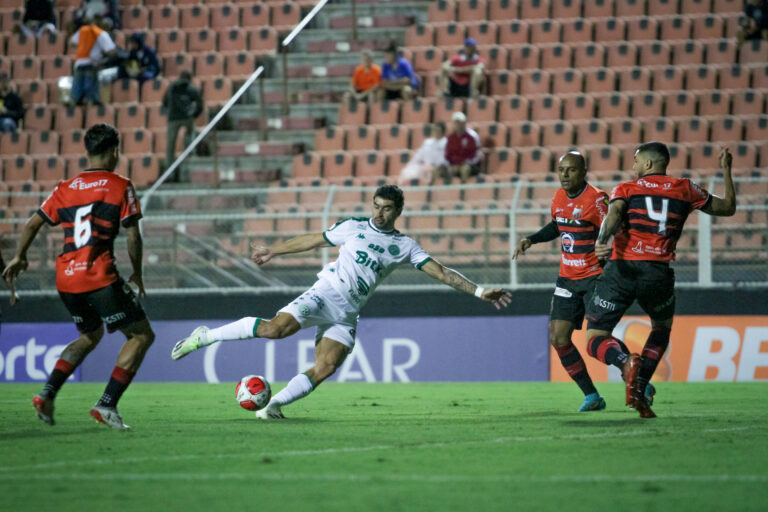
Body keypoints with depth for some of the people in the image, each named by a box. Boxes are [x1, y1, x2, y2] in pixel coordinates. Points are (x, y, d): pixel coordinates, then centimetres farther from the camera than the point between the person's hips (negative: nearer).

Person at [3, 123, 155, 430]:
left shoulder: (65, 189, 13)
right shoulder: (120, 187, -1)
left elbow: (33, 224, 14)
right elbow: (133, 235, -5)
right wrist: (137, 273, 10)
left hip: (66, 279, 7)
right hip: (100, 277, -6)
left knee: (90, 335, 29)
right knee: (142, 335, 5)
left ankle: (47, 394, 15)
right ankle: (107, 404, -8)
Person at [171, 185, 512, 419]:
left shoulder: (405, 246, 8)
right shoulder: (354, 227, 7)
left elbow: (441, 272, 4)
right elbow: (314, 240, 18)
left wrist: (479, 292, -5)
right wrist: (273, 251, 24)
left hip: (347, 315, 3)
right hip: (325, 294, -3)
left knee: (325, 368, -18)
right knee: (276, 328, -26)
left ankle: (274, 405, -8)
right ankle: (205, 337, -14)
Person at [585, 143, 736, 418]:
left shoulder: (626, 189, 10)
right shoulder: (684, 189, 14)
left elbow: (613, 214, -13)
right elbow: (727, 207, 24)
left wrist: (602, 241, -31)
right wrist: (726, 171, 37)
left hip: (621, 270, -1)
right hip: (657, 273, 1)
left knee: (596, 341, 6)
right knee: (662, 329, 30)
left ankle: (626, 363, -29)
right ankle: (639, 391, 13)